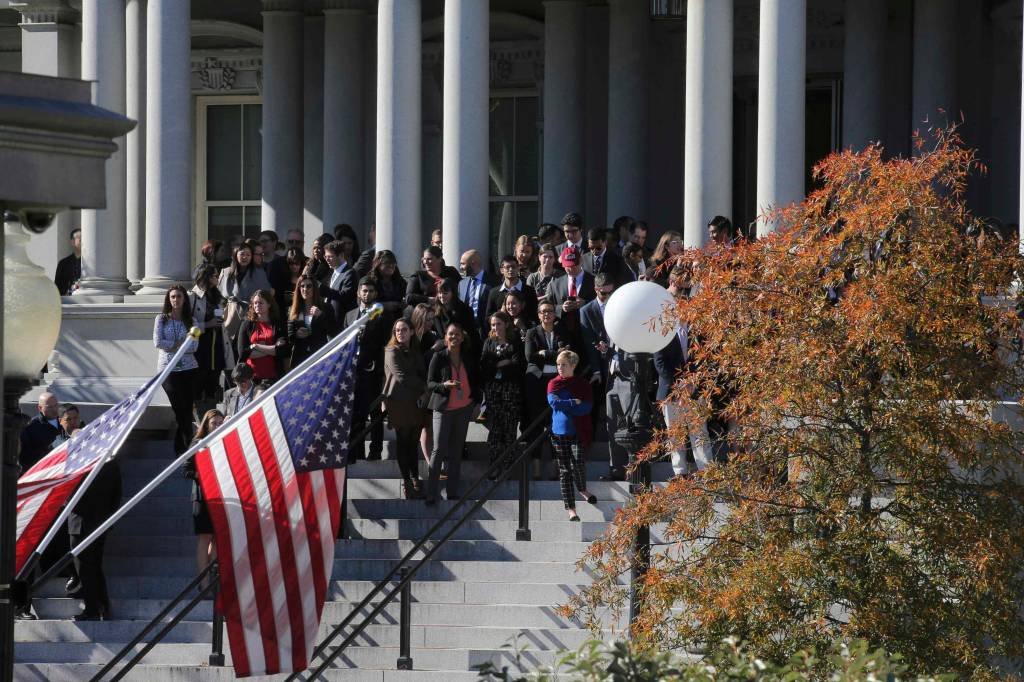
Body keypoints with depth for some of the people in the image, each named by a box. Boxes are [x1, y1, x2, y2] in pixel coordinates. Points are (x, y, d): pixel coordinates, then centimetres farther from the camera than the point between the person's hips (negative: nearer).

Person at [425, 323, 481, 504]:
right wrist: (444, 385, -23)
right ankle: (431, 493, -7)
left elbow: (476, 380, 21)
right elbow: (429, 383, -5)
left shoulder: (467, 358, 7)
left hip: (464, 408, 4)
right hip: (443, 408, -4)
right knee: (438, 450, -9)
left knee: (456, 451, 7)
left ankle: (452, 491, 11)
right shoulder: (439, 357, -5)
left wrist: (476, 397, 10)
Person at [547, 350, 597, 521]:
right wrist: (574, 403, -9)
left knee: (577, 463, -17)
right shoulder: (553, 384, 7)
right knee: (564, 470, 1)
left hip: (578, 432, -2)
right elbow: (553, 401, -10)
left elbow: (587, 407, -8)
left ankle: (582, 489, 16)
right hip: (559, 432, 2)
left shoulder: (582, 384, 4)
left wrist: (564, 405, -10)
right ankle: (571, 509, 5)